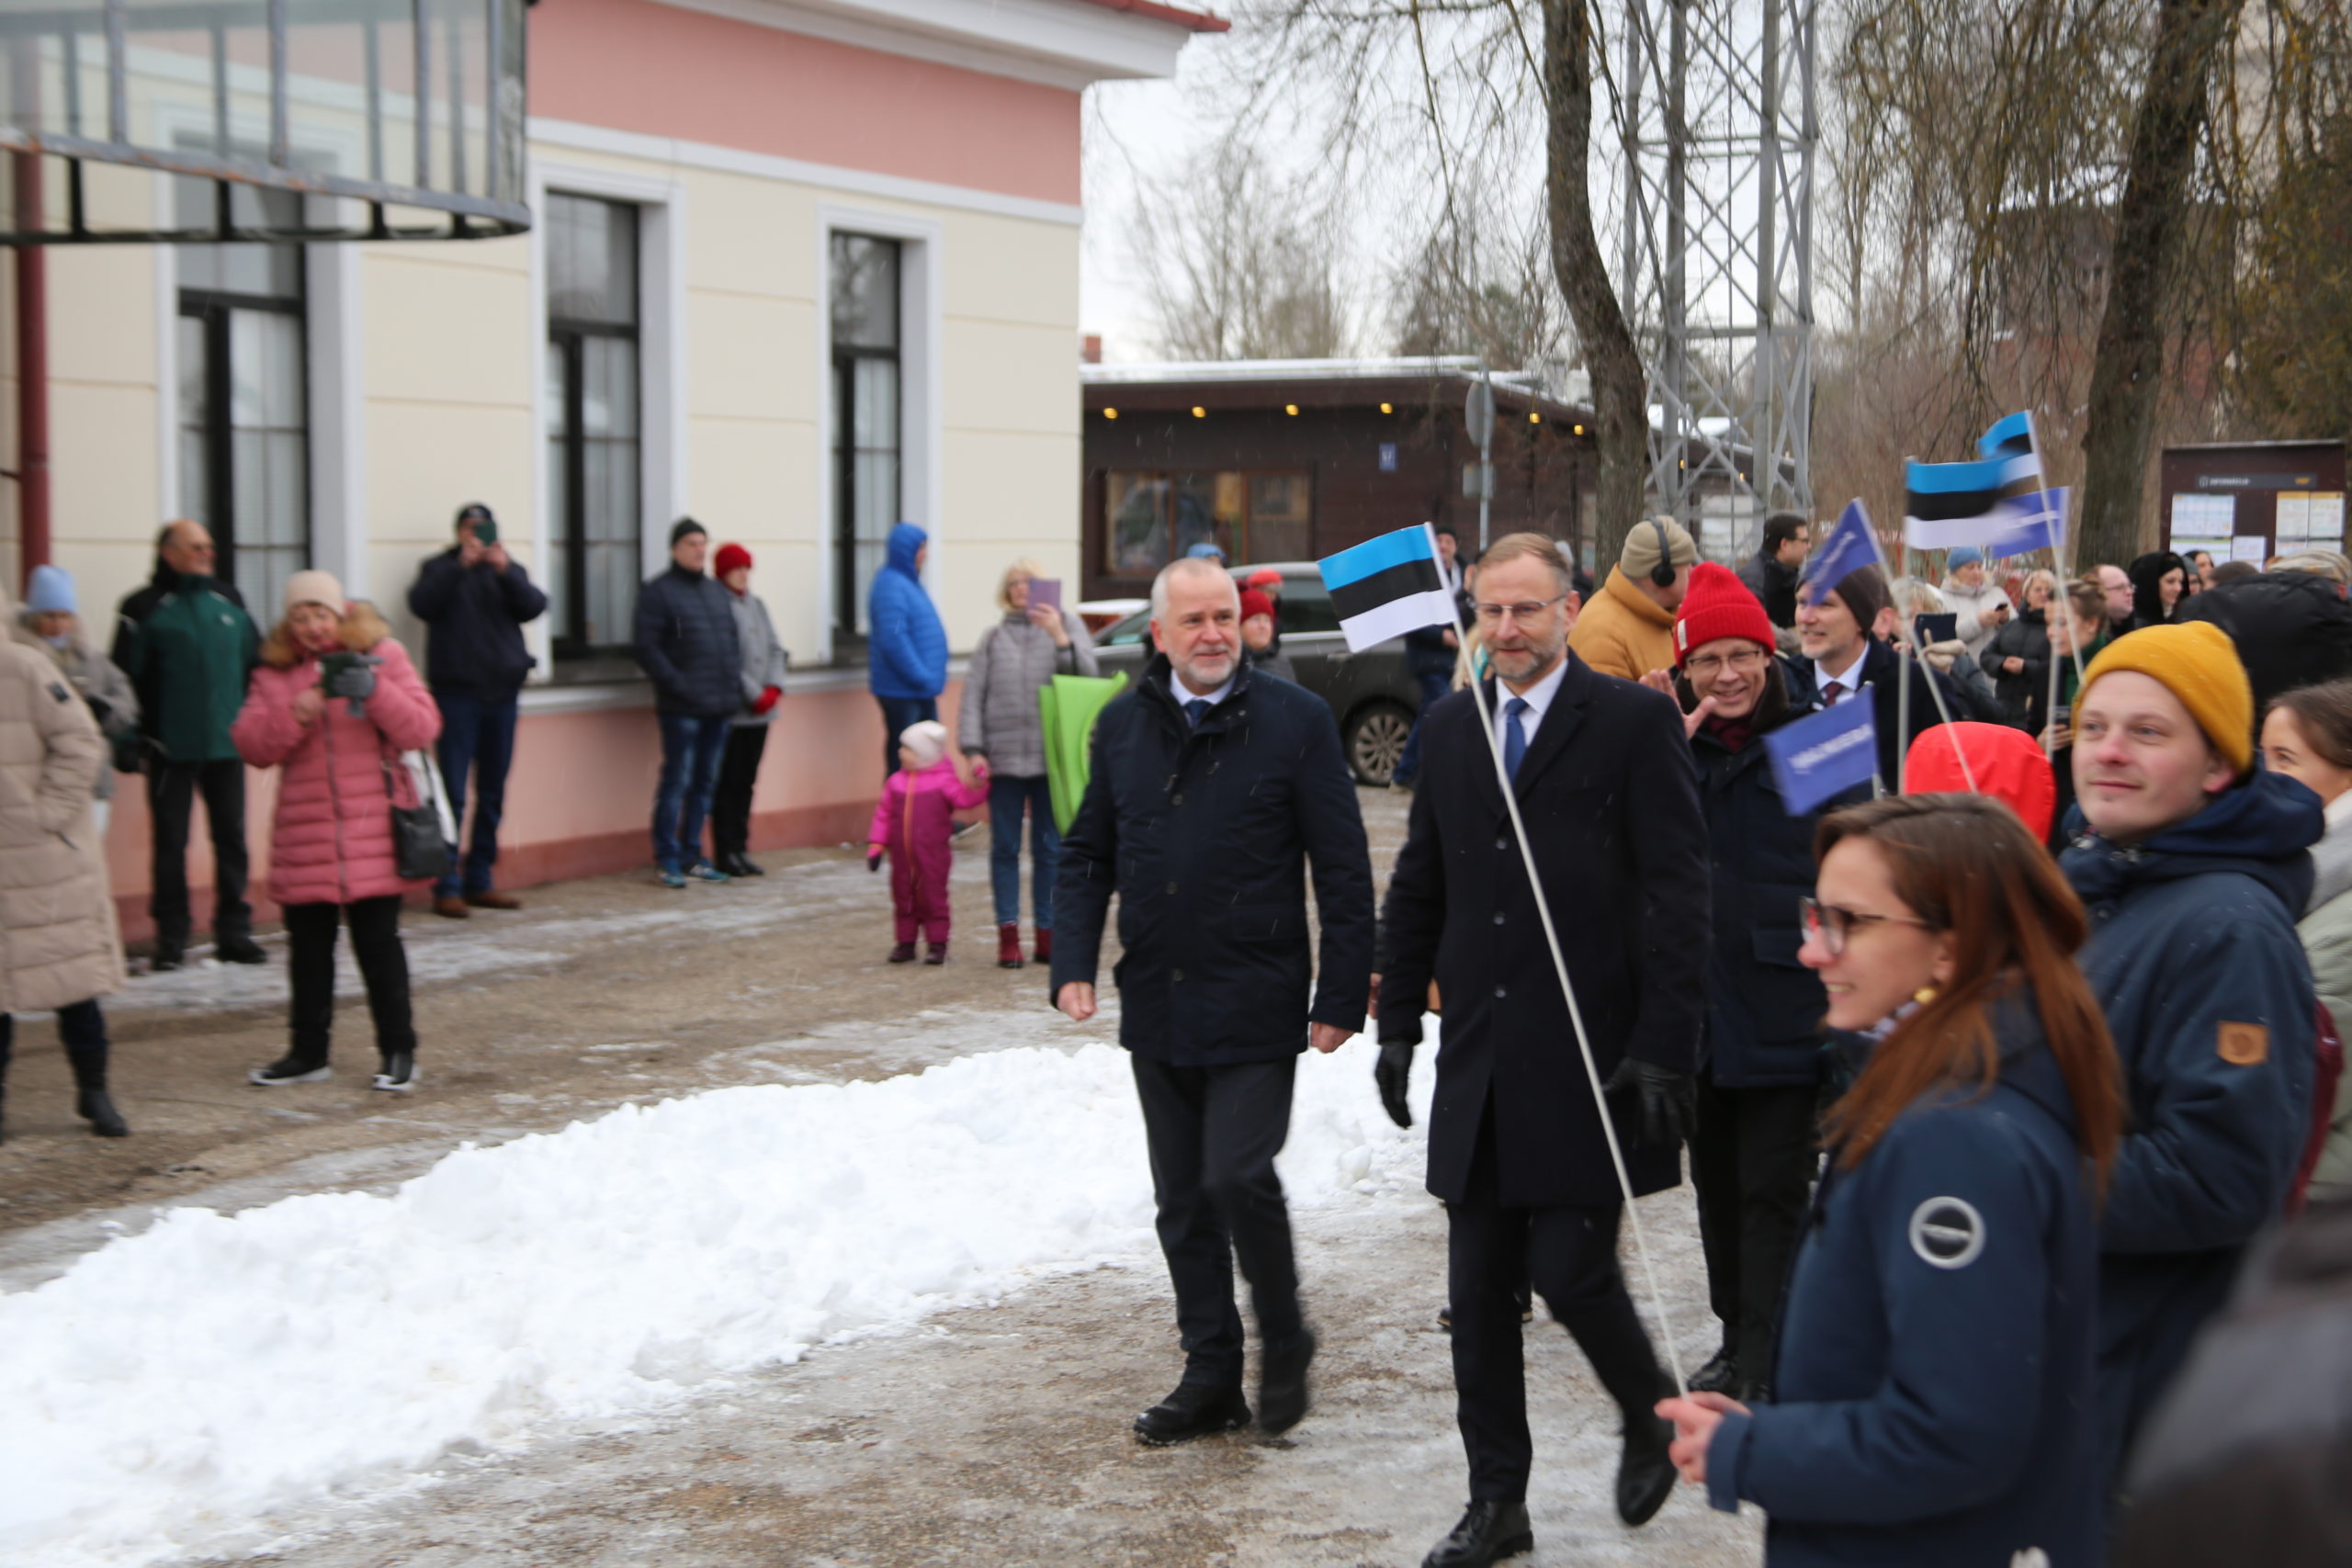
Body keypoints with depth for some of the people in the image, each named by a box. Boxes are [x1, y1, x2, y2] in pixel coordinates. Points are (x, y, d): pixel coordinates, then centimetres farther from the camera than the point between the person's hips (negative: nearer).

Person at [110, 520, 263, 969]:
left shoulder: (228, 601, 10)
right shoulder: (146, 608, -3)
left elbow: (256, 663, 16)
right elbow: (125, 678, -5)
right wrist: (130, 739, -11)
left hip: (227, 745, 4)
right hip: (171, 747, -4)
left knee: (231, 838, 6)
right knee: (170, 842, 1)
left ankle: (234, 931, 14)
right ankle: (170, 937, 7)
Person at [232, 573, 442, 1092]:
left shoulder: (381, 656, 4)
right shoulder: (275, 673, 10)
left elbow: (422, 729, -5)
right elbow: (251, 746, 1)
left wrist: (374, 690, -20)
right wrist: (293, 715, -17)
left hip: (371, 831, -3)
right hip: (303, 831, 3)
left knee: (378, 942, -2)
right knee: (308, 946, 9)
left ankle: (398, 1051, 7)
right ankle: (308, 1053, 20)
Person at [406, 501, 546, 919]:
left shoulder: (510, 571, 13)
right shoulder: (441, 568, 6)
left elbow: (534, 607, -5)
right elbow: (422, 604, -12)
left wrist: (505, 570, -20)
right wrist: (462, 565, -21)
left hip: (502, 692, 4)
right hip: (456, 692, -4)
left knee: (492, 795, 8)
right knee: (452, 794, -7)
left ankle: (479, 881, 15)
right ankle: (447, 887, -6)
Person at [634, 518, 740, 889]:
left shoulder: (718, 592, 18)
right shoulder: (658, 591, -3)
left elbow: (732, 641, 21)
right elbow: (648, 649, -10)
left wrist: (734, 684, 6)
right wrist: (678, 685, -17)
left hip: (720, 705, 7)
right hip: (682, 708, -7)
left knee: (705, 783, 10)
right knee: (677, 781, -6)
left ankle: (691, 857, 17)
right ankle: (666, 859, 1)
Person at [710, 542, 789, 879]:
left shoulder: (756, 605, 15)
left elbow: (775, 649, 14)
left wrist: (774, 687, -2)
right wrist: (754, 695, -13)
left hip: (760, 712, 7)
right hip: (731, 712, -7)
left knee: (746, 782, 11)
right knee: (727, 784, -3)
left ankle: (740, 849, 17)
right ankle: (725, 854, 2)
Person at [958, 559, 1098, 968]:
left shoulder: (1067, 624, 8)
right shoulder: (992, 638, 12)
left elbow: (1088, 675, -5)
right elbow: (974, 695, 6)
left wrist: (1060, 637, -18)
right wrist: (973, 748, -4)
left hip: (1051, 756, -1)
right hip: (1003, 758, 1)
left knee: (1050, 848, 3)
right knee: (1005, 847, 2)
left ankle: (1046, 933, 9)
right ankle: (1008, 933, 5)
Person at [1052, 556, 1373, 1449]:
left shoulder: (1295, 721, -5)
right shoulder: (1123, 726, 8)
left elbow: (1344, 870, -5)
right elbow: (1087, 855, 15)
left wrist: (1342, 995, -8)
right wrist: (1074, 964, 2)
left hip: (1254, 1005, -5)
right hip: (1156, 1006, 5)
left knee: (1239, 1178, -13)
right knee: (1182, 1203, 10)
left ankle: (1284, 1344, 11)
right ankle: (1210, 1376, 21)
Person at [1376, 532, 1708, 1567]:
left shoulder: (1635, 722, -6)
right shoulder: (1451, 727, 11)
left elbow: (1679, 893, -10)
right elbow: (1417, 888, 17)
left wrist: (1663, 1048, -15)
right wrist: (1398, 1024, 12)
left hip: (1590, 1062, -5)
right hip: (1478, 1064, 5)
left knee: (1572, 1273, -5)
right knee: (1479, 1295, 8)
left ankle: (1649, 1415, 25)